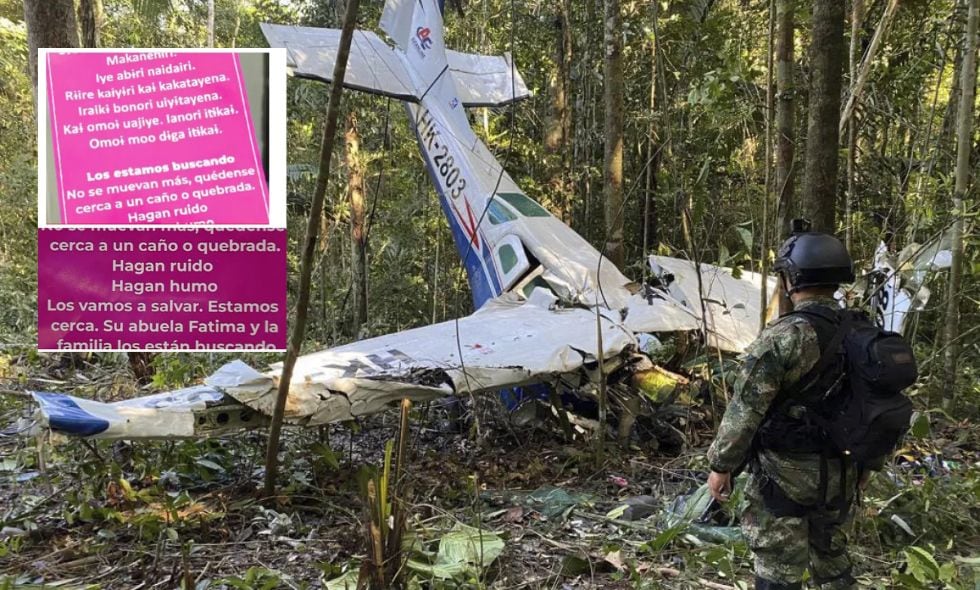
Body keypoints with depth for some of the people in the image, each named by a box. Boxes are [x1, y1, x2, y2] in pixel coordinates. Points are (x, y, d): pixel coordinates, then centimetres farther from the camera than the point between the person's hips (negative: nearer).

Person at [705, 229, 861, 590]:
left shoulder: (783, 336, -20)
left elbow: (746, 409, -18)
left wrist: (721, 464, -8)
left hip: (786, 472, -7)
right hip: (842, 472, 7)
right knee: (831, 555, 23)